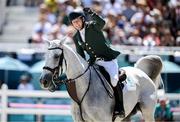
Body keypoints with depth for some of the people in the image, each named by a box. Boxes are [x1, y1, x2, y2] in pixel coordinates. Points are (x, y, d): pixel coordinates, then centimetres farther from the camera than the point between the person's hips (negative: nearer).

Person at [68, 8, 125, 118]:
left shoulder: (93, 26, -8)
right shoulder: (76, 37, 8)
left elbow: (102, 22, -32)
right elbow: (80, 55, 13)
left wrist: (92, 14, -47)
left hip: (108, 60, -7)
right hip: (94, 63, 7)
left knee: (114, 81, -23)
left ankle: (119, 108, -16)